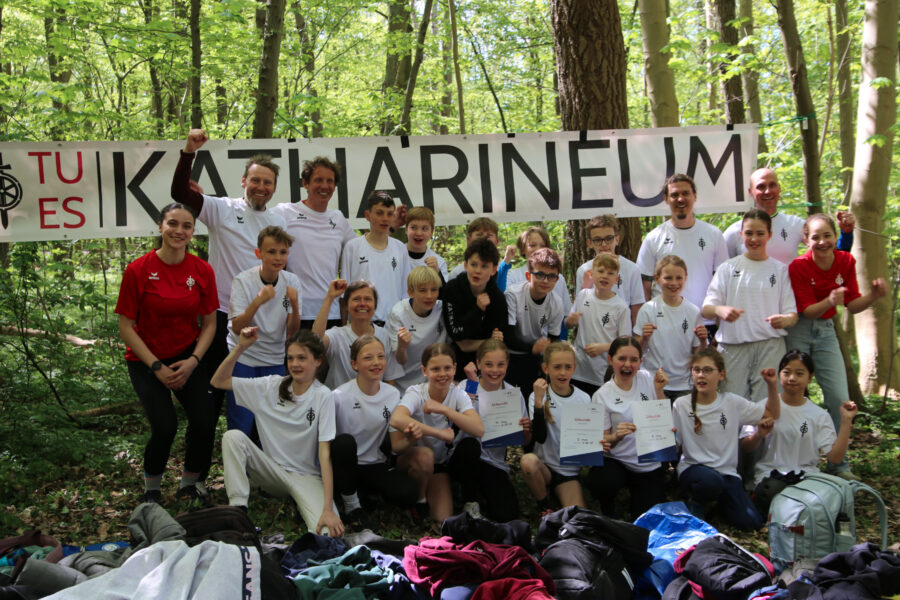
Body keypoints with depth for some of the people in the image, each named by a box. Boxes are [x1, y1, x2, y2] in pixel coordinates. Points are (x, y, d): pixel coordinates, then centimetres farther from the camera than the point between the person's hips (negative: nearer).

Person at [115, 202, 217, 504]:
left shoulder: (202, 270, -5)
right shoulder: (138, 270, -13)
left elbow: (209, 323, 3)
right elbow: (126, 327, -9)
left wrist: (193, 361, -11)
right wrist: (157, 367, -13)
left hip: (188, 357, 3)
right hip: (146, 359, -2)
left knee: (205, 421, -16)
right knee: (165, 427, -19)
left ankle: (189, 484, 12)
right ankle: (151, 487, 11)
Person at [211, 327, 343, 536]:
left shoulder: (322, 396, -13)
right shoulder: (272, 386, 0)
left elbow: (325, 453, -18)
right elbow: (219, 381, 1)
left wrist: (328, 510, -25)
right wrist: (240, 347, -13)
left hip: (306, 476, -4)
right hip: (273, 470, 5)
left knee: (329, 532, -31)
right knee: (233, 436, -20)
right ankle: (237, 508, -17)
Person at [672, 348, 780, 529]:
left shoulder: (732, 402, 2)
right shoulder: (681, 405, -4)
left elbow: (772, 414, 11)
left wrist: (772, 385, -2)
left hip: (727, 472, 3)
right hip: (693, 468, -2)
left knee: (751, 522, -16)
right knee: (711, 480, -38)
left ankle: (719, 500, 15)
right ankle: (696, 504, -3)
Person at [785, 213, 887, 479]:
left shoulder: (846, 261, -3)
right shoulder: (799, 267, -16)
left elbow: (853, 305, 1)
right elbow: (807, 310, -16)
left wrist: (874, 295, -18)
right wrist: (830, 301, -35)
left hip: (825, 330, 4)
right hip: (798, 331, -4)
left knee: (840, 399, 0)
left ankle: (839, 466, 12)